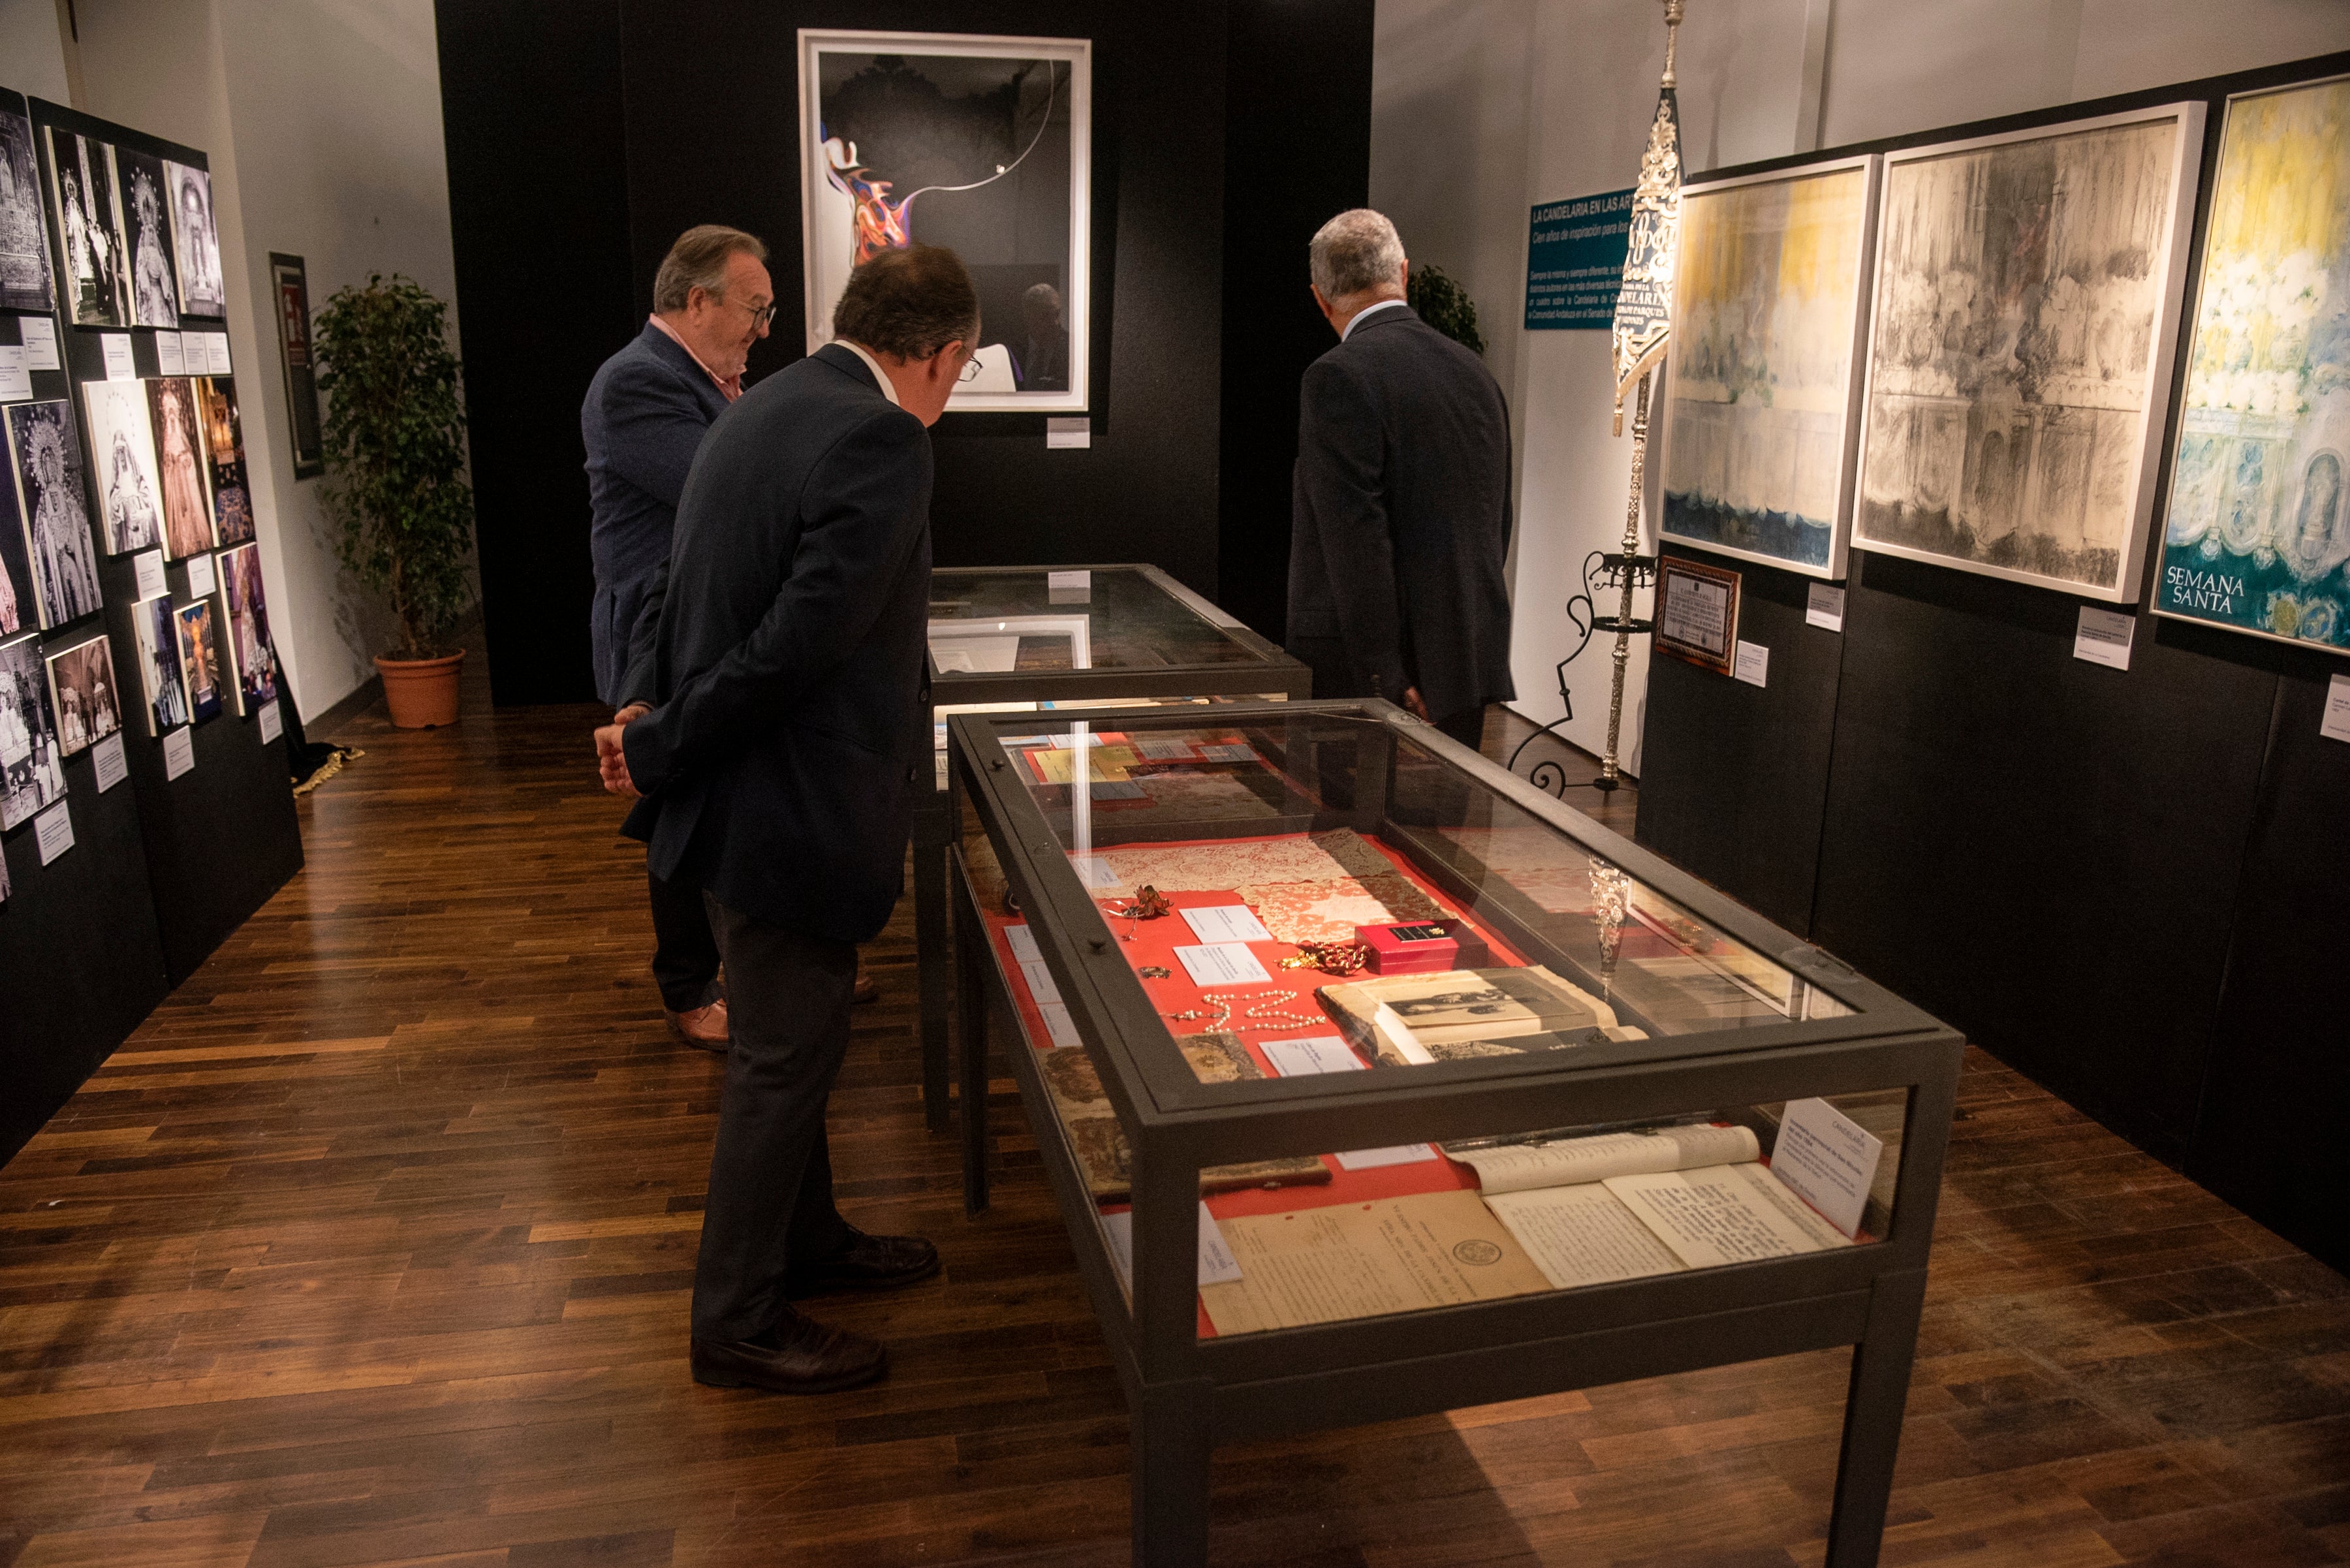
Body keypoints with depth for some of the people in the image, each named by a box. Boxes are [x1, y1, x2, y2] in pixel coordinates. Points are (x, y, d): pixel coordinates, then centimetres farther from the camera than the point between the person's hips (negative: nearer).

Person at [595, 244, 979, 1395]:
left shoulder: (767, 407, 11)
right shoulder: (881, 440, -20)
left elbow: (691, 595, 10)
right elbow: (799, 641, -25)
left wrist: (643, 721, 1)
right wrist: (659, 749, -14)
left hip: (737, 781, 10)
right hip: (787, 802, -10)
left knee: (792, 1039, 23)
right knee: (784, 1054, 6)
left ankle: (807, 1240, 42)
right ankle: (739, 1323, 23)